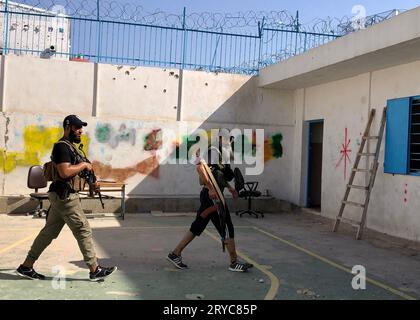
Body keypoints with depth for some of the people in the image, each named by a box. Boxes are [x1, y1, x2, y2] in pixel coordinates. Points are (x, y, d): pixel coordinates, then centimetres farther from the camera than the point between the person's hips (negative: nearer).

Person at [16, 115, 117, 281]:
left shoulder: (69, 146, 16)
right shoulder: (62, 146, -15)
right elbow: (65, 172, -26)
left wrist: (84, 168, 7)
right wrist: (84, 165, -14)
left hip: (61, 196, 10)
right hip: (64, 196, -10)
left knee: (49, 231, 13)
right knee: (83, 230, -5)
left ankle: (26, 266, 21)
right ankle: (95, 270, 3)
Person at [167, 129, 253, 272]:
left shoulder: (218, 153, 18)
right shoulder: (213, 151, -13)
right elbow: (200, 167, -28)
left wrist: (229, 187, 26)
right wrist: (211, 187, -28)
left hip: (208, 196, 10)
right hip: (212, 196, -10)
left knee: (197, 228, 14)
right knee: (227, 229, -1)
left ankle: (175, 254, 19)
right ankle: (234, 263, 8)